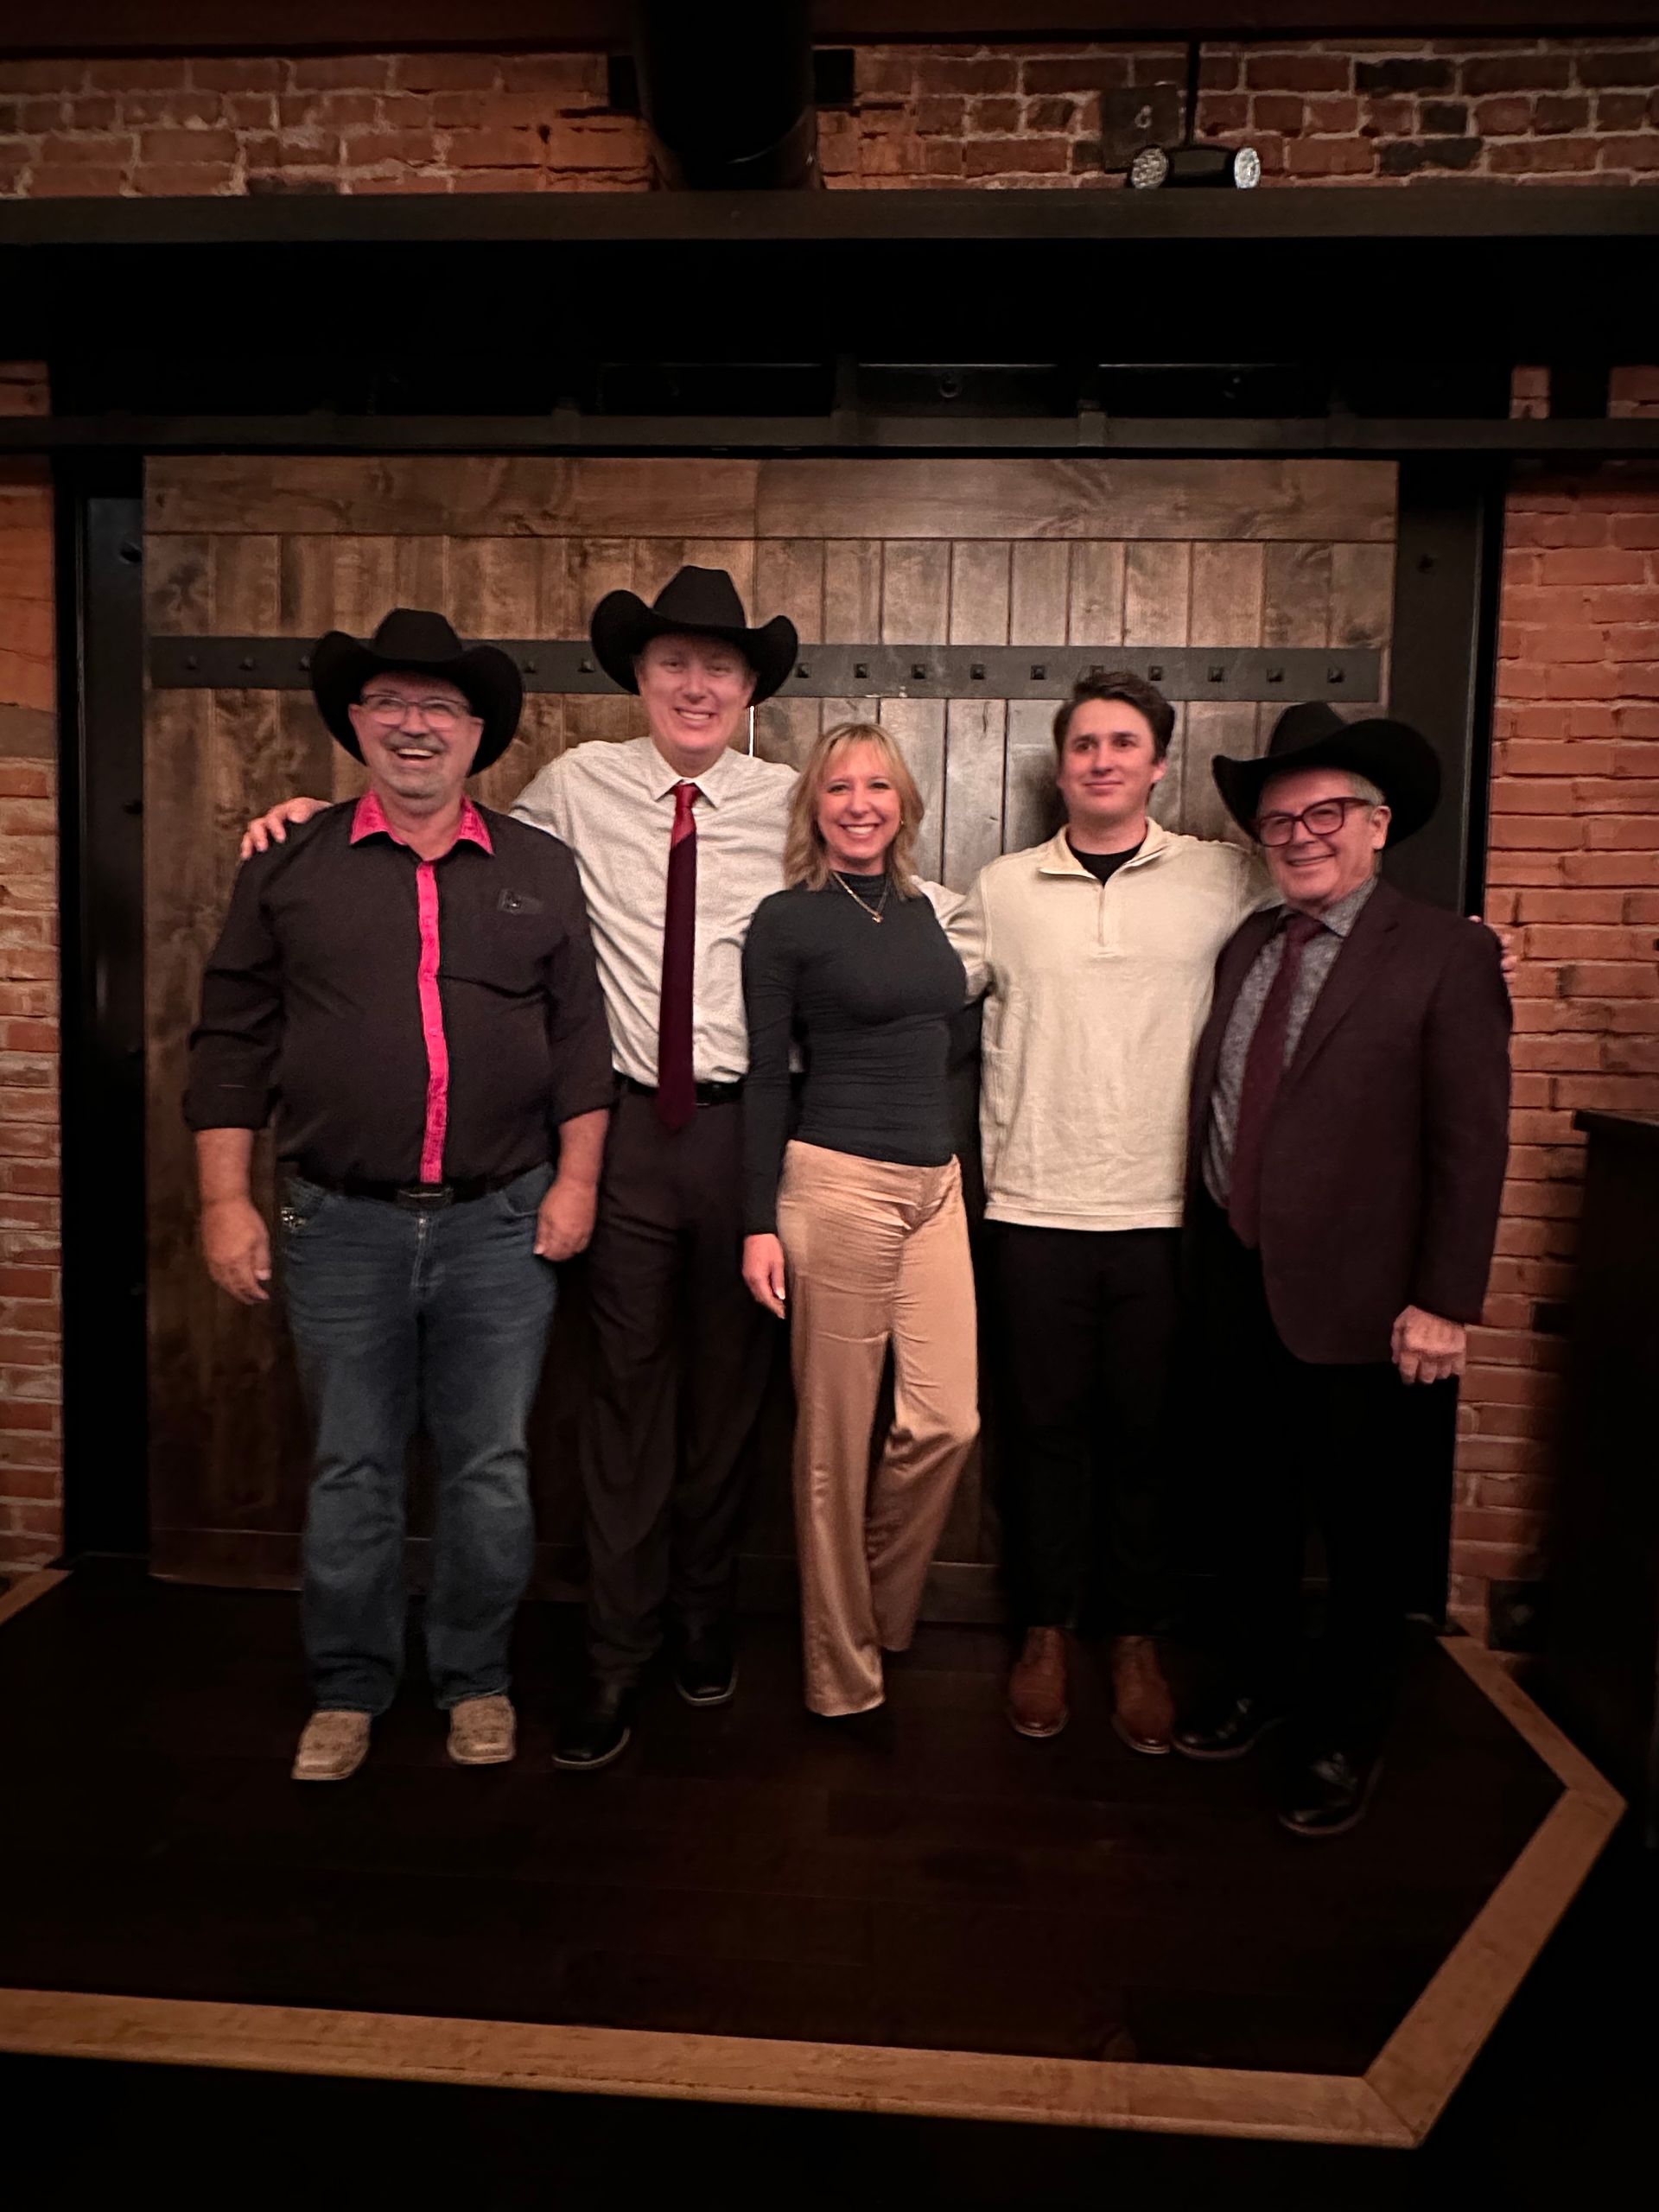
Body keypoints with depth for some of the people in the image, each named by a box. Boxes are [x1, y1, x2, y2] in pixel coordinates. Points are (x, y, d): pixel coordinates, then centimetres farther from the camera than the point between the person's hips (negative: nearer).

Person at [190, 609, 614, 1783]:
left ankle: (477, 1679, 28)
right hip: (343, 1224, 0)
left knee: (491, 1467, 9)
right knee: (352, 1469, 11)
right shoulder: (290, 868, 5)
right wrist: (226, 1199, -2)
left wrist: (576, 1179, 0)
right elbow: (233, 1041, 4)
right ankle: (349, 1690, 29)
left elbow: (581, 1037, 6)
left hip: (502, 1222, 0)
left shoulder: (540, 871, 6)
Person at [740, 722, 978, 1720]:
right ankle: (842, 1668, 19)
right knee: (836, 1436, 2)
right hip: (837, 1182, -6)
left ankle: (883, 1614, 27)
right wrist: (759, 1223, -8)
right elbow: (766, 1077, -4)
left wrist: (955, 1170, 17)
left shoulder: (924, 908, 14)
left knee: (949, 1419, 2)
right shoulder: (786, 921, -2)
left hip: (936, 1183, 6)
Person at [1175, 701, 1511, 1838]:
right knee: (1257, 1498, 18)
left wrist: (1444, 1301, -14)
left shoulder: (1446, 954, -8)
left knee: (1358, 1519, 9)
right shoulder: (1246, 945, 10)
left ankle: (1345, 1735, 29)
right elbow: (1219, 1107, 9)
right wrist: (1211, 1249, 4)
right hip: (1237, 1276, 5)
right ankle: (1259, 1678, 38)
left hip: (1350, 1290, -5)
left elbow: (1472, 1139, -11)